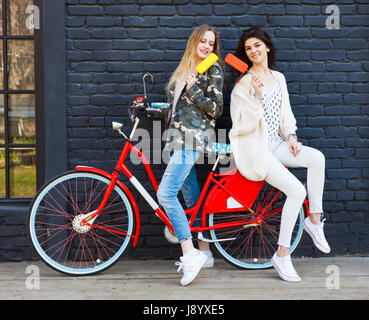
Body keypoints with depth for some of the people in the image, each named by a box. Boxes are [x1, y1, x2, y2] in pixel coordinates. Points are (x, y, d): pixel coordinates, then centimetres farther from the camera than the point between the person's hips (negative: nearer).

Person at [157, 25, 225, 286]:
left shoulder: (213, 69, 0)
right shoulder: (185, 69, 22)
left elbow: (216, 109, -6)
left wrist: (192, 90, -12)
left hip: (194, 137, -8)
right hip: (180, 136, 8)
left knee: (165, 193, -19)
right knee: (192, 198, 8)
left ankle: (189, 253, -16)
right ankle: (204, 252, 16)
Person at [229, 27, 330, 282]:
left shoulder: (278, 78, 13)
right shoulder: (244, 83, -7)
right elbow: (243, 125, -13)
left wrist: (291, 136, 1)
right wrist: (256, 96, -24)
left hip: (276, 144, 6)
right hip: (254, 149, -6)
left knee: (317, 157, -22)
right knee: (297, 190, -21)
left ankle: (314, 220, -7)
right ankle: (282, 254, -10)